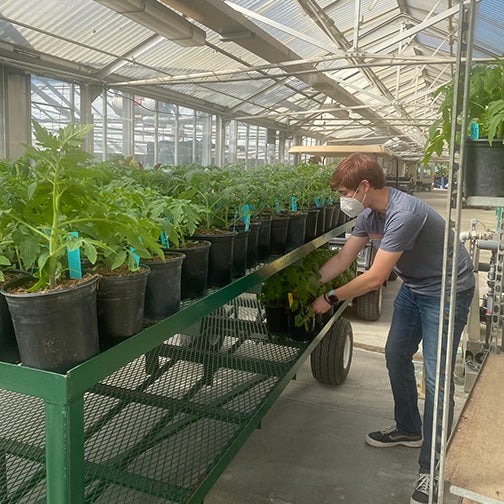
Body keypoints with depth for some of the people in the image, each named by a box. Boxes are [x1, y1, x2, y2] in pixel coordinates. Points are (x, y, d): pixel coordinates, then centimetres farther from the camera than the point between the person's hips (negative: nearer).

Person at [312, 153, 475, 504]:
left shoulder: (404, 214, -33)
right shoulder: (369, 213, -5)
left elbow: (375, 278, -31)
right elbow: (343, 259, 2)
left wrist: (330, 299, -21)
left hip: (447, 291, -9)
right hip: (414, 287, 9)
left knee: (436, 378, -8)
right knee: (396, 356, 16)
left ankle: (430, 471, 4)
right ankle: (408, 430, 37)